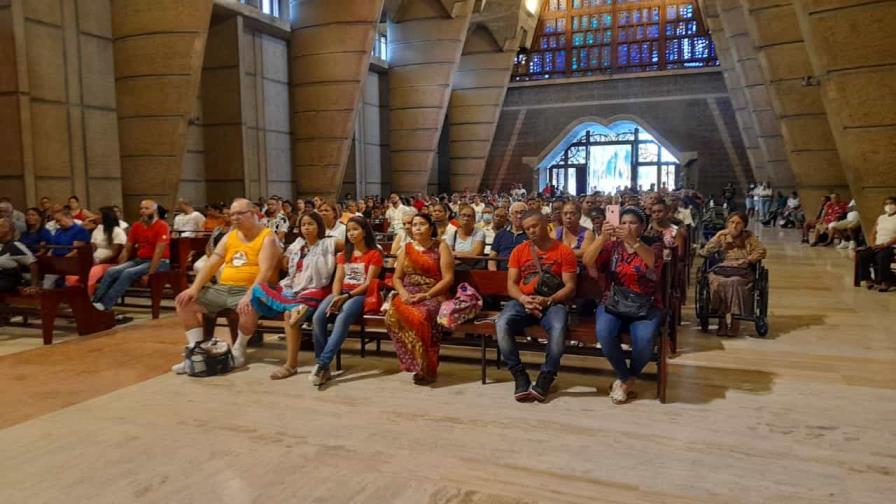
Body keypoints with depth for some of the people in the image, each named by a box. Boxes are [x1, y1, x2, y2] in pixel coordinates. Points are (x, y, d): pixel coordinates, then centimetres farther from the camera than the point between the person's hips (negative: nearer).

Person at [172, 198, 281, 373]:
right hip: (223, 288, 7)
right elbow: (211, 265, 8)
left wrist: (250, 295, -33)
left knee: (248, 309, -40)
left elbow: (265, 271, -19)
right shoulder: (229, 237, 15)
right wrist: (194, 288, -7)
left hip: (249, 290, -7)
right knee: (184, 301, -6)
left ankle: (239, 350, -9)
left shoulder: (267, 237, -6)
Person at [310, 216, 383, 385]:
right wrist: (336, 297, -12)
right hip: (341, 293, 5)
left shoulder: (374, 254, 2)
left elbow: (368, 283, -7)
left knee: (342, 318, -37)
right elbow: (338, 279, 10)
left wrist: (347, 296, -19)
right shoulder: (344, 254, 22)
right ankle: (321, 363, -22)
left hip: (360, 295, -5)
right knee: (318, 317, -26)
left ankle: (322, 363, -37)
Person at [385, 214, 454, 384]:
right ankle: (417, 364, -15)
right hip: (408, 296, 4)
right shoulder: (406, 249, 16)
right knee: (393, 315, -30)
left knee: (421, 316, -37)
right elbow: (396, 278, 14)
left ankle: (426, 368, -17)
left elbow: (448, 278, -5)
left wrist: (426, 295, -16)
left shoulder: (441, 246, 3)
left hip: (433, 296, -4)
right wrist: (403, 293, -7)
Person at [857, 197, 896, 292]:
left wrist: (885, 244, -19)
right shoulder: (880, 217, 21)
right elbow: (873, 233, 18)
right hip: (877, 246, 6)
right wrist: (874, 244, 0)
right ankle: (868, 279, -15)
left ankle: (885, 282, -24)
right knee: (861, 255, -22)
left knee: (882, 257, -37)